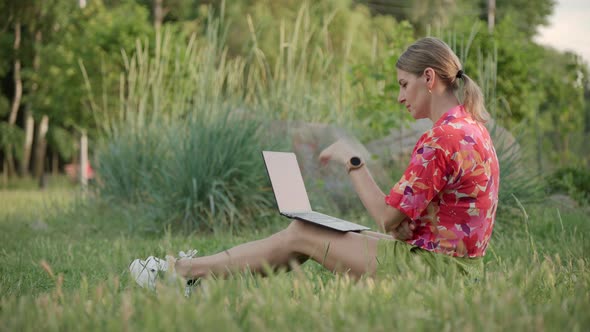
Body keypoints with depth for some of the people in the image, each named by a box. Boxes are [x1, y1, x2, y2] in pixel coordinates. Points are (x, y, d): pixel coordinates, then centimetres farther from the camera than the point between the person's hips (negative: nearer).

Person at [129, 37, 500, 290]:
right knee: (303, 230, 11)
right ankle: (194, 268, 20)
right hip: (456, 260, 9)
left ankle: (186, 270, 12)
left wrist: (352, 162, -10)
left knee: (299, 235, 0)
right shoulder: (472, 128, 12)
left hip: (434, 266, -9)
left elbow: (388, 218, -20)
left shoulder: (441, 139, -21)